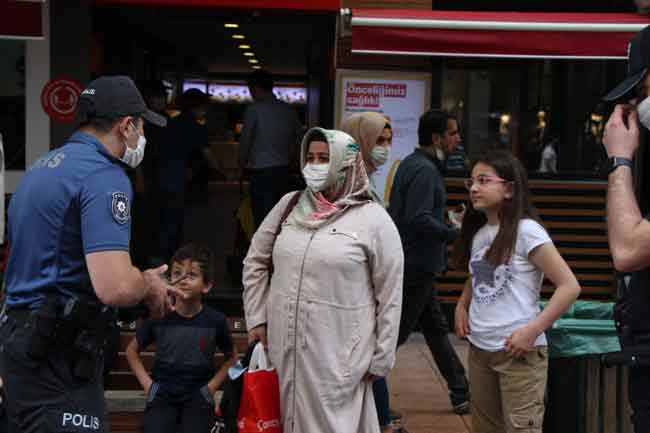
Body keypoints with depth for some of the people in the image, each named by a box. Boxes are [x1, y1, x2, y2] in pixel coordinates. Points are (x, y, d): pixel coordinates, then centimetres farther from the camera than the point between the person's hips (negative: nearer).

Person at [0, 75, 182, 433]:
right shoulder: (105, 176, -16)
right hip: (59, 354, -10)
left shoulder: (41, 167, 14)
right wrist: (150, 286, -4)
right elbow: (116, 287, -28)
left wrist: (142, 281, 20)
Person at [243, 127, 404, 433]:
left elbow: (389, 294, -6)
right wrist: (256, 318, 10)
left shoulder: (373, 219, -8)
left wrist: (381, 358, -4)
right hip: (284, 345, 5)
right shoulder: (289, 205, 5)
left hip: (337, 354, -4)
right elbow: (255, 261, 15)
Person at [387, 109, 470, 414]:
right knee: (396, 332, -1)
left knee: (436, 329, 15)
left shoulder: (412, 163, 13)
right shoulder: (425, 170, -18)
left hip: (415, 265, 10)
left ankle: (461, 394, 24)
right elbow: (419, 219, -28)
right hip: (417, 266, -10)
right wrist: (456, 235, -18)